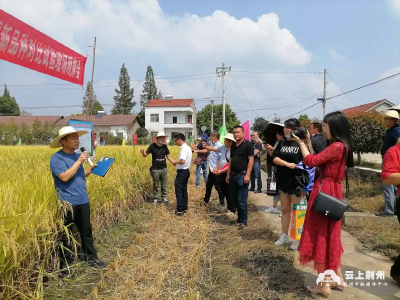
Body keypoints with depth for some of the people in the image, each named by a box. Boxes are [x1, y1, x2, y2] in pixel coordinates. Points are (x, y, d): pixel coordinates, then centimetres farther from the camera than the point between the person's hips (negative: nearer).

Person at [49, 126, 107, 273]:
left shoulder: (76, 155, 10)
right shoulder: (56, 158, -13)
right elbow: (65, 177, -24)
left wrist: (92, 169, 5)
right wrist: (79, 161, -21)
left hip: (83, 201, 7)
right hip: (67, 203, -7)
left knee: (86, 230, 15)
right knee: (65, 234, 9)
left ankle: (91, 258, 28)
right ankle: (64, 263, 25)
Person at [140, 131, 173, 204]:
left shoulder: (165, 147, 4)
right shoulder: (152, 146, -6)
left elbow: (168, 156, 8)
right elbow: (145, 155, -5)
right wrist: (143, 152, -28)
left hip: (164, 168, 3)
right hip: (155, 169, -3)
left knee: (164, 185, 11)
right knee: (155, 185, 6)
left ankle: (164, 197, 24)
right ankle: (155, 198, 18)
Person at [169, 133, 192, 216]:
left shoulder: (184, 148, -18)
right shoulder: (188, 148, 13)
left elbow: (182, 161, -29)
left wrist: (175, 162, -12)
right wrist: (177, 162, 9)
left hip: (182, 172, -10)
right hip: (186, 171, 10)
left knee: (179, 191, -3)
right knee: (184, 190, 15)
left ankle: (180, 210, 0)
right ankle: (184, 208, 22)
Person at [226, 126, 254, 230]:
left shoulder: (248, 144, -8)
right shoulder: (233, 146, 14)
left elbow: (251, 160, -12)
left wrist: (247, 175, -19)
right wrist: (228, 174, 15)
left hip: (242, 175, -7)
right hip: (233, 175, 7)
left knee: (242, 200, -3)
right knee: (235, 199, 13)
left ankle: (243, 221, 9)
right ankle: (239, 218, 28)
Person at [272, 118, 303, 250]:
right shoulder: (282, 143, 7)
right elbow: (275, 159, -2)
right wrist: (287, 164, -19)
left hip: (296, 182, -5)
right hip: (283, 181, 5)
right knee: (285, 210, 14)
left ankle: (298, 239, 16)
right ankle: (284, 236, 27)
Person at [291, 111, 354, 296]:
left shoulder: (336, 146, -19)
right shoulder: (341, 146, 12)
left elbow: (311, 161, -17)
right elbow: (317, 160, 14)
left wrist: (300, 142, -5)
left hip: (325, 193, -10)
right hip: (332, 192, 10)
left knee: (320, 235, 1)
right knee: (329, 235, 18)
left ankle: (324, 285, 13)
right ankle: (338, 279, 30)